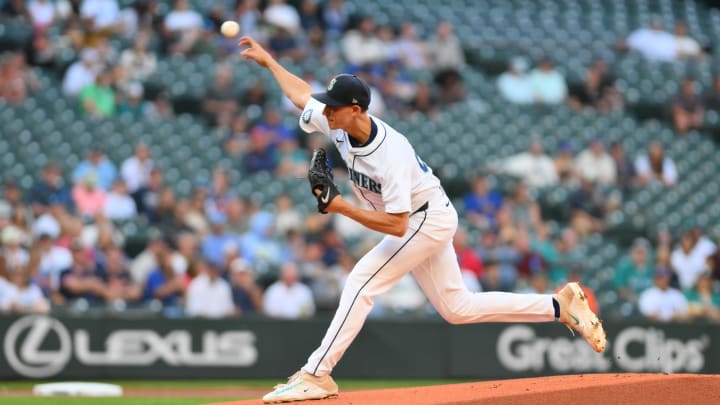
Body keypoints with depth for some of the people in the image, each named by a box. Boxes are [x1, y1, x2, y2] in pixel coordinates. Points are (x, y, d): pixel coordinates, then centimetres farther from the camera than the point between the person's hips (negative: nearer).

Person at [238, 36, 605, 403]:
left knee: (362, 281, -20)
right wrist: (268, 61, 14)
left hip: (429, 219, -9)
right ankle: (560, 305, 16)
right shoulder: (339, 124, -12)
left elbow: (396, 225, -35)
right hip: (420, 222, 9)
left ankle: (316, 375, -18)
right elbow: (302, 96, 9)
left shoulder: (391, 155, -34)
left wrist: (340, 207, -36)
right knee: (457, 308, 12)